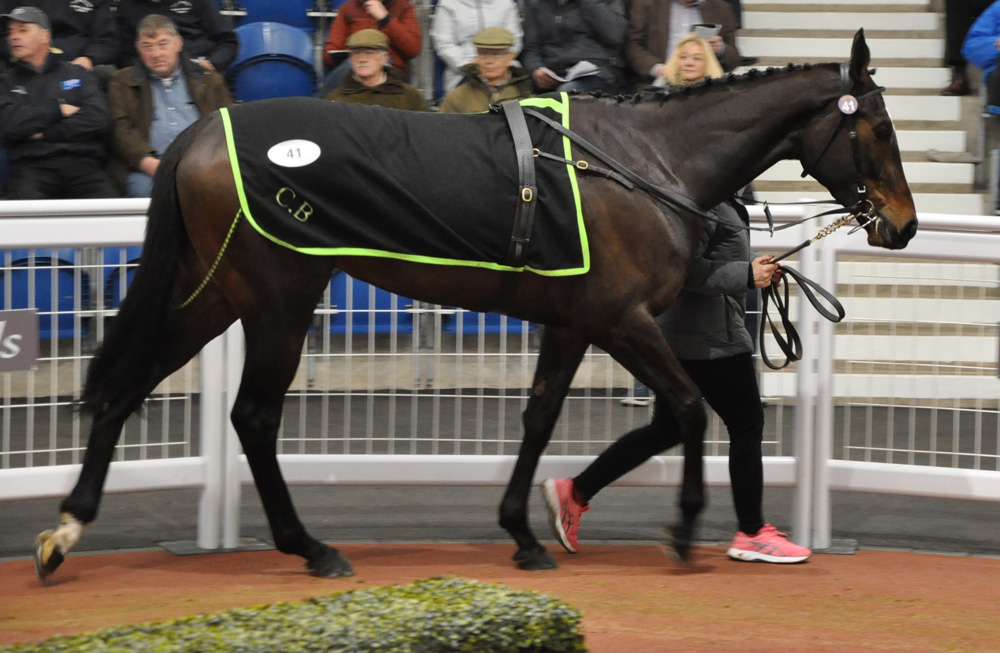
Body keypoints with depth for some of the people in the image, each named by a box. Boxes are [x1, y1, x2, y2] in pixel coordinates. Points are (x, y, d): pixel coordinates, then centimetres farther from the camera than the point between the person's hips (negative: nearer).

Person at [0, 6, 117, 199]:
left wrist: (45, 134, 0)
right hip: (31, 167, -1)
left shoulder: (76, 74, 21)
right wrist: (58, 109, 5)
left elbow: (98, 118, 4)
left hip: (82, 163, 1)